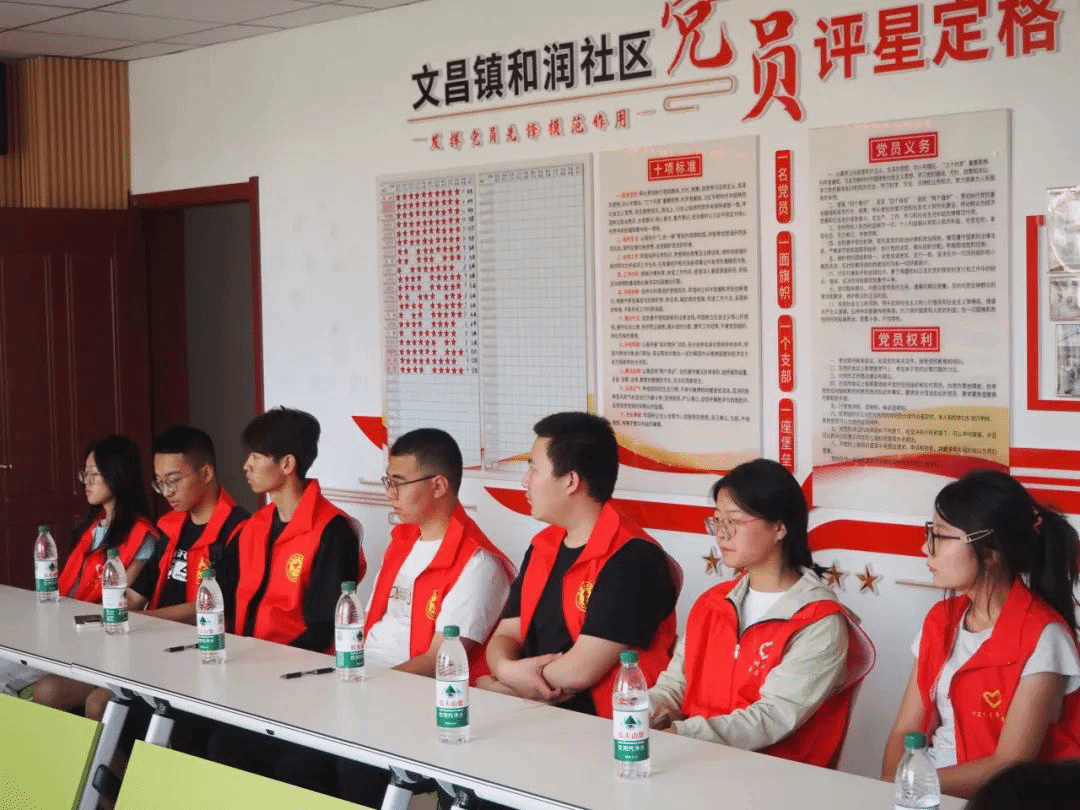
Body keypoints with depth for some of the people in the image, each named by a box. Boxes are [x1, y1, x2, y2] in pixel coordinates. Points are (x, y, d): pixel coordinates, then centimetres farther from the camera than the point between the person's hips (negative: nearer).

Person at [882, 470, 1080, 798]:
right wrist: (892, 786, -13)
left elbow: (1010, 767, -15)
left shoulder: (1041, 636, -13)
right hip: (929, 788, 5)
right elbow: (905, 732, 5)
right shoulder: (940, 620, 7)